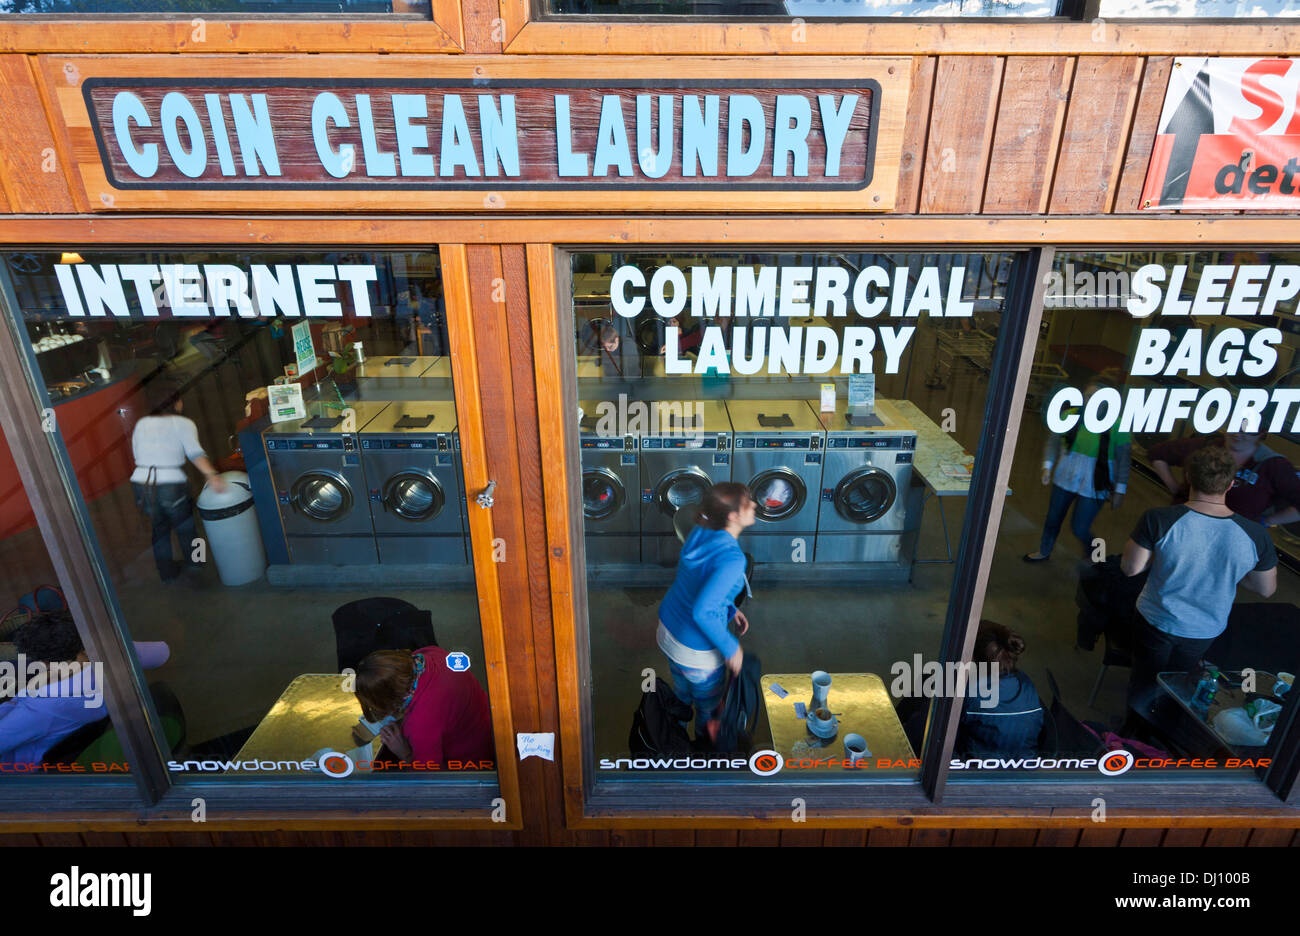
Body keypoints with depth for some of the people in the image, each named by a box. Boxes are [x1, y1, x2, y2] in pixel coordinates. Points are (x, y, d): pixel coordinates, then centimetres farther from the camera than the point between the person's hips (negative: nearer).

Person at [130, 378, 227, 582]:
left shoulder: (141, 424, 13)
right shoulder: (183, 424, -2)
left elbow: (137, 456, 15)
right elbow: (195, 452, -18)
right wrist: (212, 475, -29)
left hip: (140, 483, 4)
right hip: (171, 486, -4)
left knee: (159, 526, 25)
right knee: (183, 521, 23)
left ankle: (167, 571, 36)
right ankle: (192, 559, 42)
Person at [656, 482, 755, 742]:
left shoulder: (701, 533, -7)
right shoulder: (731, 558, -32)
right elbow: (702, 612, -36)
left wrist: (730, 609, 10)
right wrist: (730, 648, -23)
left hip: (667, 630, 8)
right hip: (696, 652, -7)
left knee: (682, 695, 32)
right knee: (708, 706, 22)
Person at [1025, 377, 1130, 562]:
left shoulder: (1117, 426, -18)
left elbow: (1124, 460, -10)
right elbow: (1053, 441, 1)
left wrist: (1120, 491, -7)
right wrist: (1048, 466, -10)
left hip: (1094, 487, -4)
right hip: (1065, 479, 4)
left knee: (1079, 528, 0)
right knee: (1053, 519, 18)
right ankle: (1044, 552, 44)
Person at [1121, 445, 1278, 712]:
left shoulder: (1159, 520, -28)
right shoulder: (1255, 535, -18)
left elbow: (1131, 568, -19)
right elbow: (1266, 589, -4)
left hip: (1156, 621, -2)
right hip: (1206, 631, 3)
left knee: (1144, 681, 21)